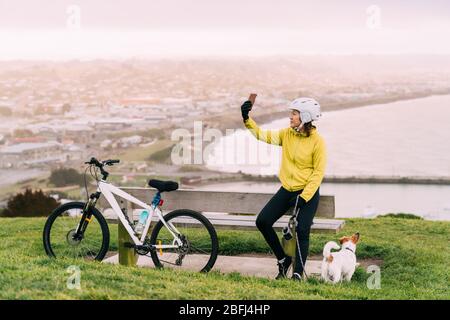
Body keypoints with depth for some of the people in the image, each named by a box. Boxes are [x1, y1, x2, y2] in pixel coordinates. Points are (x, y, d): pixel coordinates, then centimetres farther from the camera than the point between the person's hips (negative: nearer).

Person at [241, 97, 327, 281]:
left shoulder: (317, 141, -14)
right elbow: (262, 135, 1)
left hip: (308, 192, -6)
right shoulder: (287, 134, 1)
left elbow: (319, 172, -13)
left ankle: (298, 273, 0)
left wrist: (304, 196, -18)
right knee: (262, 221, -4)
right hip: (287, 189, 6)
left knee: (302, 231, -14)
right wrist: (247, 119, -13)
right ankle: (283, 259, 13)